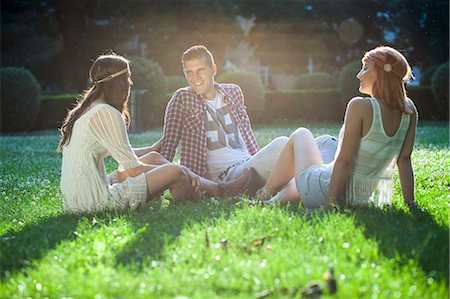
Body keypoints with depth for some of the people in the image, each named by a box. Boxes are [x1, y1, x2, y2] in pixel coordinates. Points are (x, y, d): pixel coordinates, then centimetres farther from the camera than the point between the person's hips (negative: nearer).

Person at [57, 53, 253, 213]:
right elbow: (134, 169, -14)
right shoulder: (105, 112, -15)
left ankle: (217, 187, 21)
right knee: (175, 172, -8)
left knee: (153, 157, 16)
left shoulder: (85, 109, 14)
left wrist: (154, 148, 39)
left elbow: (122, 153, 25)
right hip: (93, 202, -10)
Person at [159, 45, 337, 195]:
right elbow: (168, 144, 4)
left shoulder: (233, 92, 19)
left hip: (249, 166, 6)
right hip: (226, 175, -6)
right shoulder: (182, 99, 5)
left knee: (328, 142, -12)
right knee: (282, 144, -34)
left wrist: (263, 162, 17)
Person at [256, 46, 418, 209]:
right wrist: (410, 204, 2)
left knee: (300, 135, 22)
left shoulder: (360, 106, -22)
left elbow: (344, 161, -21)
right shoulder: (409, 111, -4)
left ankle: (266, 194, 35)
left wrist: (329, 203, -17)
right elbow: (404, 160, -3)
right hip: (364, 200, 6)